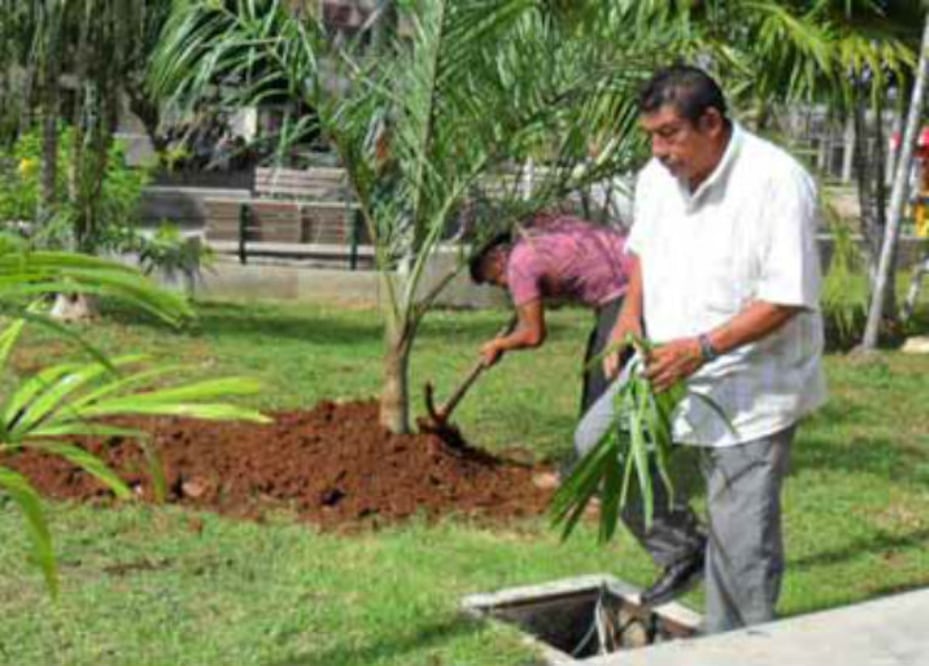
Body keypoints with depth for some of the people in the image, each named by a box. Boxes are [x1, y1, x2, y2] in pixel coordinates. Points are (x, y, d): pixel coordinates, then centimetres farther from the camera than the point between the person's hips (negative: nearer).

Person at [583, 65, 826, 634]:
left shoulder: (776, 182, -22)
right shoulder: (658, 179, 2)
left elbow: (786, 298, -23)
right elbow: (643, 250, 20)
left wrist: (704, 347, -30)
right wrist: (630, 319, 2)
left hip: (751, 388, -7)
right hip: (671, 369, 7)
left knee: (741, 535, -2)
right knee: (598, 439, 2)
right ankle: (682, 549, 19)